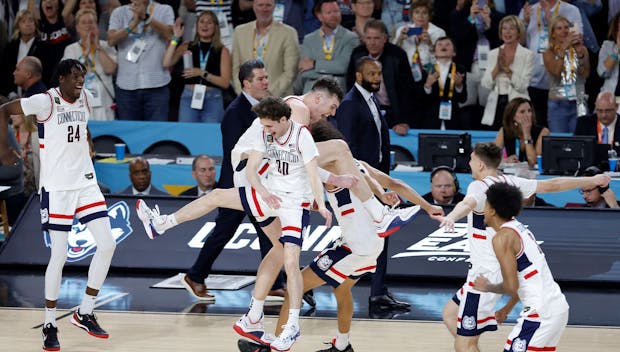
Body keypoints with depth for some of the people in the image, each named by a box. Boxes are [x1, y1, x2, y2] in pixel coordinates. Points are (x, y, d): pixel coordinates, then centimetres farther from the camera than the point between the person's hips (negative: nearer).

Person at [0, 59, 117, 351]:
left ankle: (84, 313, 10)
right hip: (57, 187, -6)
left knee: (107, 244, -3)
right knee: (59, 256, -7)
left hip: (86, 182, 6)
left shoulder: (86, 98, 6)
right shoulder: (46, 101, -13)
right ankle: (49, 325, 7)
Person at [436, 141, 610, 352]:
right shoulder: (510, 183, 7)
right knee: (450, 313, 24)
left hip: (485, 275, -9)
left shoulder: (479, 186, -16)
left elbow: (468, 203, -40)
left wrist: (451, 217, -63)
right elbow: (552, 185, 18)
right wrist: (592, 180, 32)